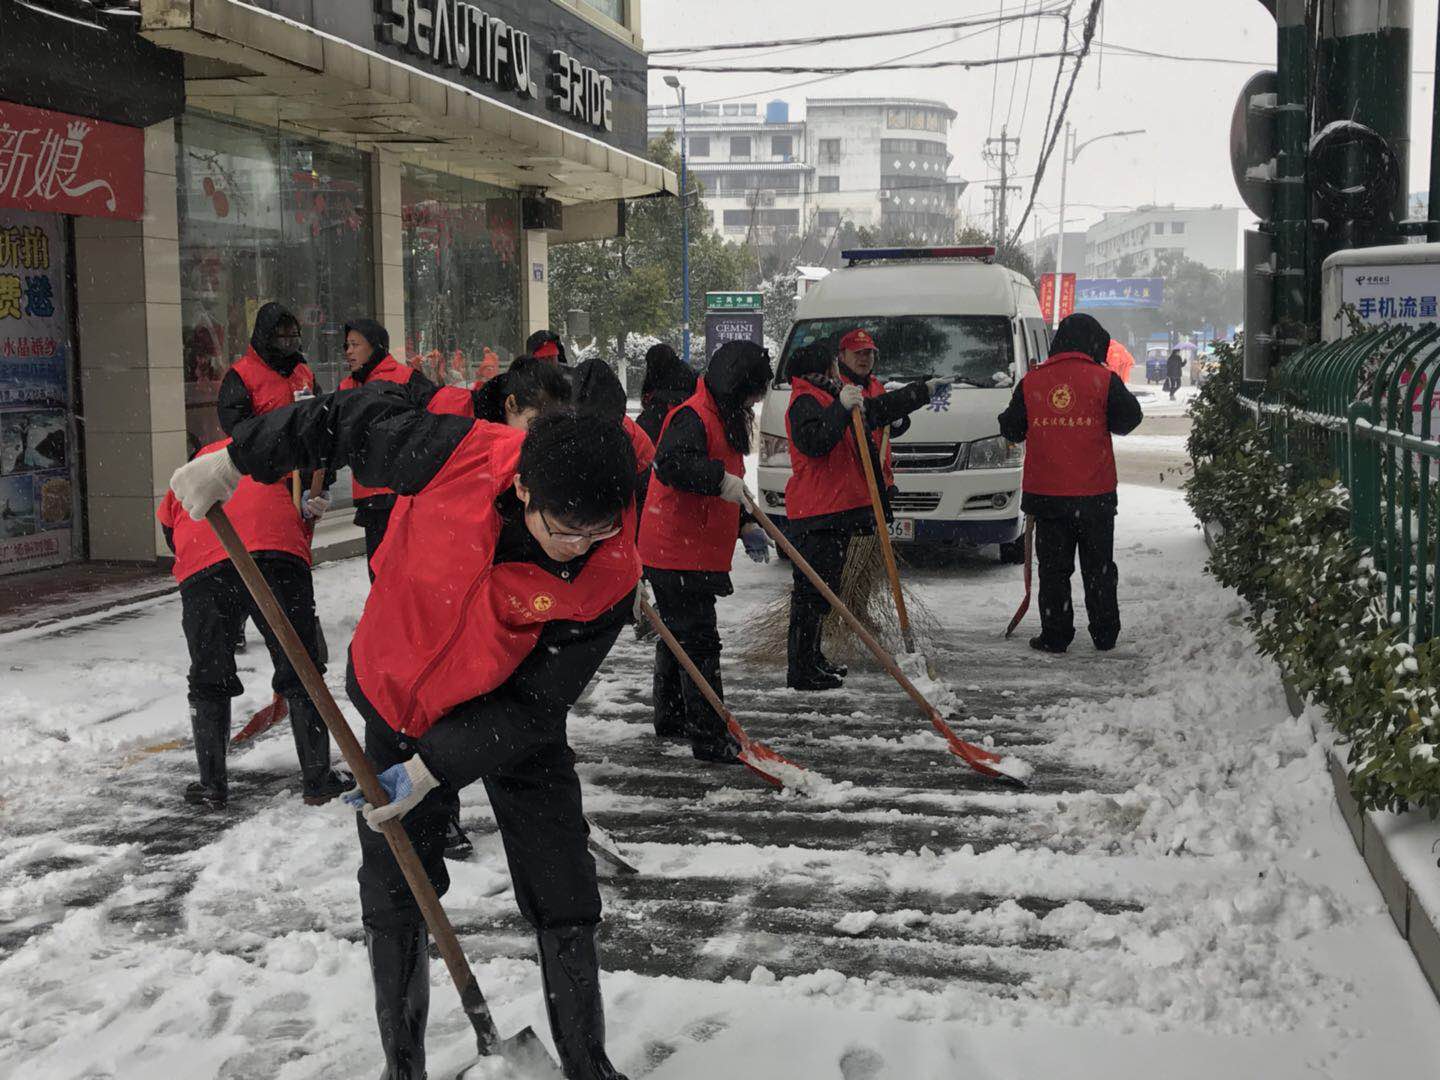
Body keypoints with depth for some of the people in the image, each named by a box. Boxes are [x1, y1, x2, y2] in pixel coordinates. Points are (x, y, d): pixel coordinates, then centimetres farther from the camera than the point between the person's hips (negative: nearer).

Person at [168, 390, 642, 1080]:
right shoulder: (455, 455, -31)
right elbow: (359, 417, -12)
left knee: (564, 904, 1)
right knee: (394, 898, 7)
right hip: (398, 693, 1)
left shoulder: (610, 576, -29)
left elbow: (532, 705, -22)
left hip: (510, 723, 0)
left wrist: (432, 769, -25)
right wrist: (237, 460, -7)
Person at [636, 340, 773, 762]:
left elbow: (727, 489, 26)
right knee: (698, 641, -10)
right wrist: (720, 479, -41)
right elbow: (671, 463, -35)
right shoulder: (694, 417, -17)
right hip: (679, 554, -11)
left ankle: (671, 717, 36)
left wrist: (746, 526, 15)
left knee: (678, 633, 21)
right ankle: (710, 738, -8)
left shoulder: (724, 417, 18)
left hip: (698, 550, 11)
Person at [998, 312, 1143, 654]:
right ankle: (1104, 634, 17)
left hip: (1046, 492, 1)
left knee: (1053, 568, 8)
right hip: (1095, 495, -1)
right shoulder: (1104, 380, -6)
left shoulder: (1031, 382, 0)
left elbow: (1011, 429, 7)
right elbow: (1129, 418, -1)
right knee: (1099, 566, 12)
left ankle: (1055, 635, 8)